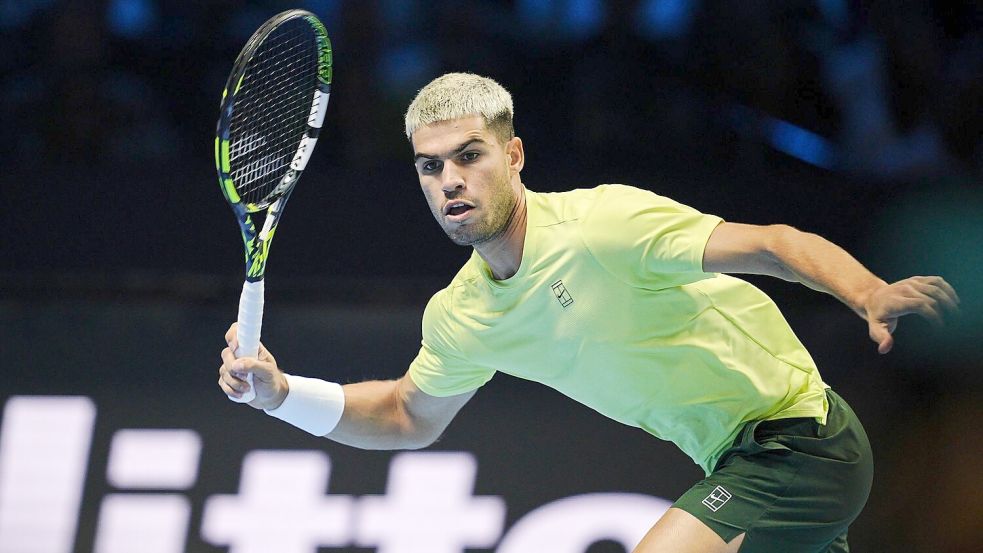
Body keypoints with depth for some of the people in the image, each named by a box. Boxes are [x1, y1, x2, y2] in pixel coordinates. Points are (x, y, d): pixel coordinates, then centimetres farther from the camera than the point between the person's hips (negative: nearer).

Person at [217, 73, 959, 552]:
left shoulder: (603, 224, -23)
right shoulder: (459, 317, 1)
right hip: (739, 457, 8)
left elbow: (771, 246, -28)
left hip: (799, 437, -8)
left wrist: (871, 295, -47)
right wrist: (280, 393, 5)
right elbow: (409, 417, 19)